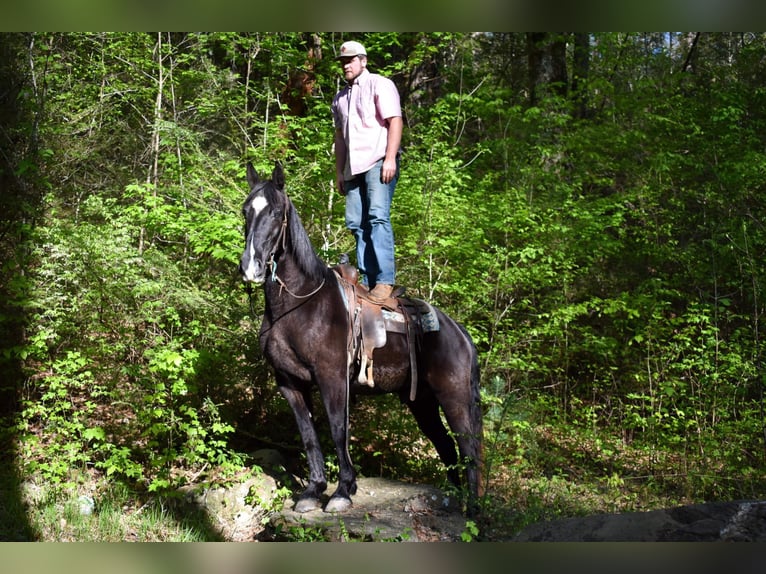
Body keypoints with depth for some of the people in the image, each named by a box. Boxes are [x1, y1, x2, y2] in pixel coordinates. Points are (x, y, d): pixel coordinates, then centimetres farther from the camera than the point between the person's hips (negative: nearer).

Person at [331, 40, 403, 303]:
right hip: (354, 169, 7)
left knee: (378, 216, -18)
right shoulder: (340, 97, 23)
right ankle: (367, 280, 7)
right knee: (356, 223, 2)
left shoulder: (380, 85, 2)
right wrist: (339, 172, 19)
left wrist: (390, 159, -18)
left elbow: (395, 121, -8)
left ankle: (384, 280, -22)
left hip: (378, 163, -7)